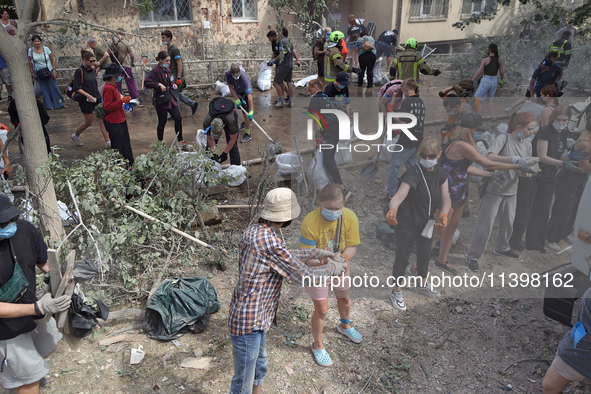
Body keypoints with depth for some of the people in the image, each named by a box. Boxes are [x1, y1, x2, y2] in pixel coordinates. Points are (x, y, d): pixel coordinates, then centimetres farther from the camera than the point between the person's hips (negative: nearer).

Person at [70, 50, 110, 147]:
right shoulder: (79, 71, -10)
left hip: (97, 98, 6)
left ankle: (108, 142, 1)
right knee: (88, 122, 5)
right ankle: (75, 136, 31)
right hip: (86, 100, -6)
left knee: (102, 120, -1)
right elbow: (76, 88, -14)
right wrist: (87, 95, -23)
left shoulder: (92, 70, 10)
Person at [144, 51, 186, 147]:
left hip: (170, 98, 7)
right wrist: (159, 84, -27)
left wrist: (174, 84, 6)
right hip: (161, 100, -7)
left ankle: (180, 141, 14)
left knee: (178, 119, 3)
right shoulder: (156, 70, -15)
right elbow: (146, 82, -21)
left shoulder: (167, 69, 9)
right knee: (162, 122, 3)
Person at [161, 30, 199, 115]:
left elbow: (179, 63, -20)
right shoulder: (168, 48, 14)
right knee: (178, 94, 13)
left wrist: (178, 78, -24)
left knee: (174, 94, -3)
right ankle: (193, 104, 22)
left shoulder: (174, 49, -16)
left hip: (177, 75, -9)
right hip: (173, 74, 9)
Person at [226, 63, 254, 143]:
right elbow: (231, 87, -15)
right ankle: (246, 123, 49)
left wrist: (251, 112, -45)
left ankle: (248, 134, -8)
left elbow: (249, 95, -43)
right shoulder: (228, 73, -28)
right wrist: (237, 99, -23)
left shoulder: (243, 77, -41)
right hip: (237, 92, 6)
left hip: (245, 92, -6)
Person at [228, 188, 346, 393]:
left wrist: (317, 253, 19)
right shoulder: (269, 242, -30)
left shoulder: (253, 231, 0)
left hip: (258, 318, 10)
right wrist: (334, 268, -4)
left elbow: (285, 256, 16)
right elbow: (305, 276, -21)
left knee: (259, 365, 31)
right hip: (248, 323, -10)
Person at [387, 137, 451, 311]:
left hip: (426, 222, 7)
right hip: (407, 223, -7)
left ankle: (421, 284, 50)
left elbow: (445, 200, -5)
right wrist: (393, 210, -61)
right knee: (402, 257, 3)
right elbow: (399, 196, -40)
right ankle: (397, 292, 25)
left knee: (425, 253, 24)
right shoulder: (412, 174, -25)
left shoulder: (441, 174, -5)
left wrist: (444, 214, -26)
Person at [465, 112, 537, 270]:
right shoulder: (504, 139, -14)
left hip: (511, 190, 7)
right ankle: (473, 255, 6)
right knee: (485, 222, -4)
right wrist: (513, 159, -34)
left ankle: (501, 248, 42)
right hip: (495, 188, -7)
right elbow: (490, 157, -30)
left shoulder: (527, 145, 7)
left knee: (508, 221, 18)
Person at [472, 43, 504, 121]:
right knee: (488, 100, 21)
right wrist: (501, 80, 29)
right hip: (494, 81, 6)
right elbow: (501, 72, 10)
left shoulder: (485, 60, -12)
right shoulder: (500, 60, 3)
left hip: (485, 80, -6)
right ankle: (493, 116, 8)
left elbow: (478, 72, -11)